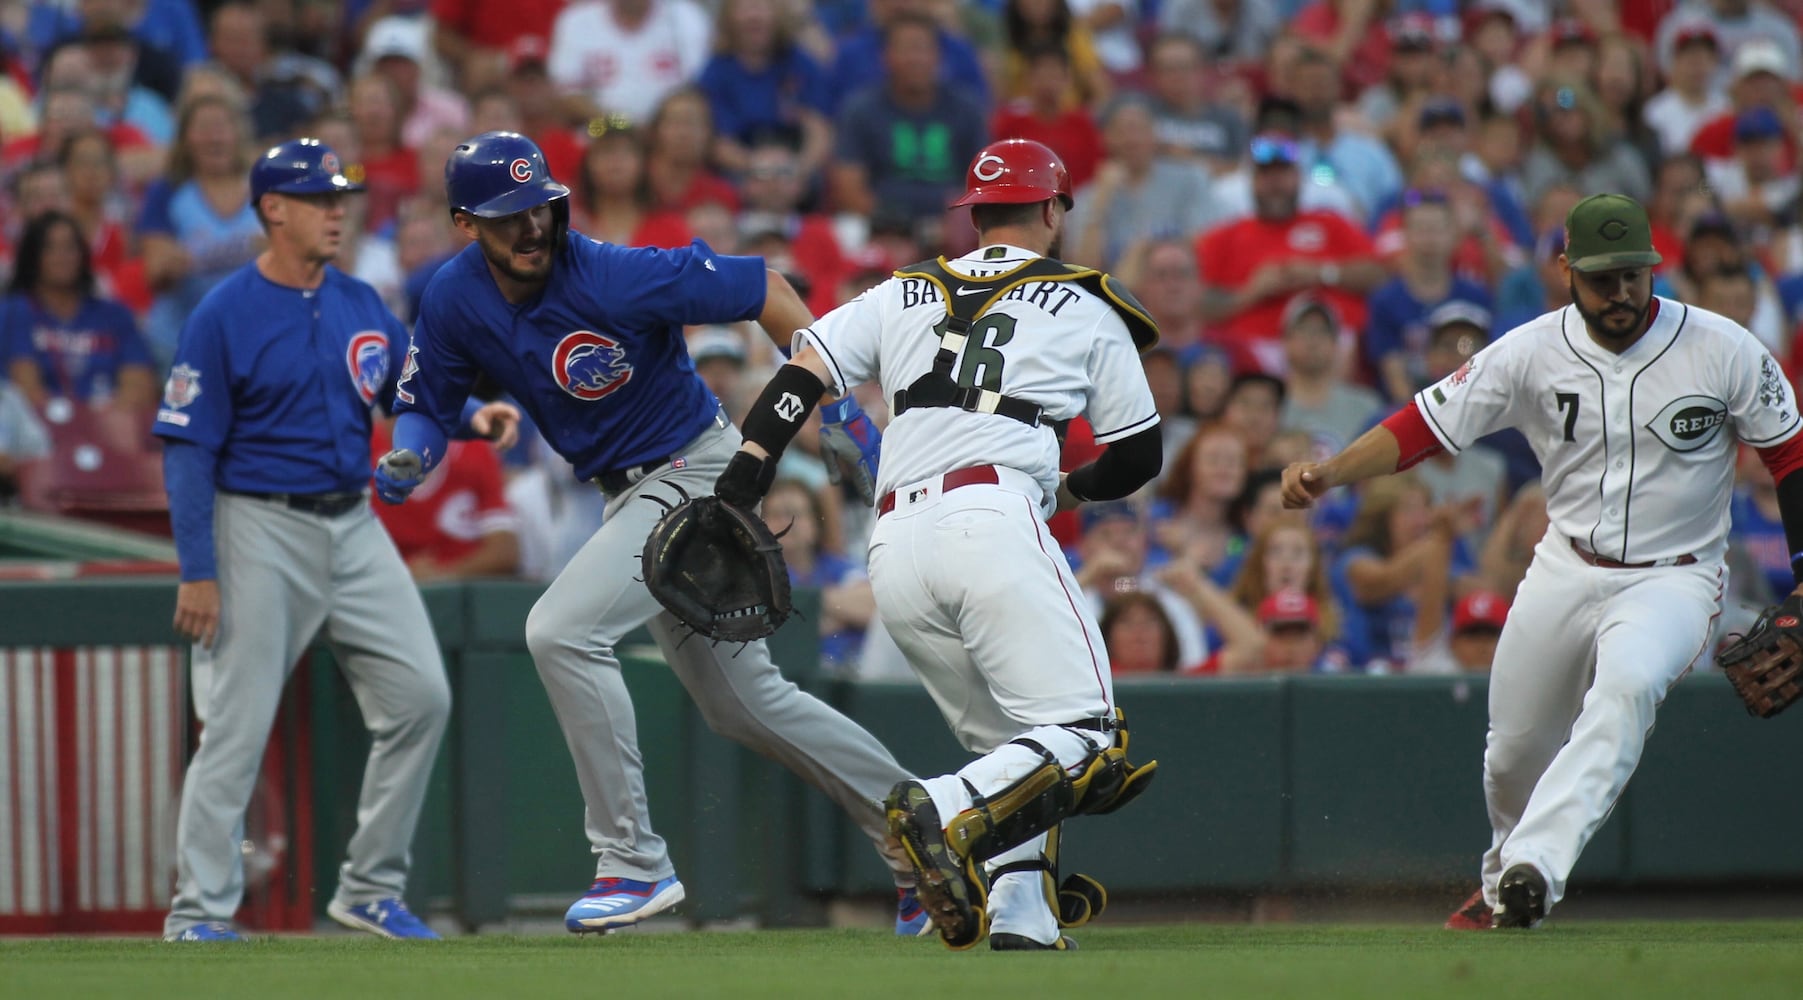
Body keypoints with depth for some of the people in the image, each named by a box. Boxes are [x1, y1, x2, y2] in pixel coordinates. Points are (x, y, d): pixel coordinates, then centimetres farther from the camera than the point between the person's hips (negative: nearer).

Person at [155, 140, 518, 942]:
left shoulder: (360, 305, 9)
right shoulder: (224, 316, -9)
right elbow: (188, 448, -11)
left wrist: (472, 418, -10)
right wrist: (198, 572, -17)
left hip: (354, 526, 6)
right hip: (260, 530, -6)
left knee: (420, 696, 1)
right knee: (237, 725, -6)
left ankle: (371, 890, 12)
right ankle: (199, 913, 2)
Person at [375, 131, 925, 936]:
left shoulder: (615, 278, -26)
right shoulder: (455, 299, -7)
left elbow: (762, 289, -19)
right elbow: (426, 407, 5)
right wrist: (407, 458, -18)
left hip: (699, 471, -8)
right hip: (631, 494, 8)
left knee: (562, 631, -22)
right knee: (742, 703, 16)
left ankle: (634, 863, -14)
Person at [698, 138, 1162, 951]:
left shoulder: (904, 295, 24)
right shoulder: (1086, 308, 16)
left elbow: (804, 372, 10)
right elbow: (1140, 456, 19)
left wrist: (744, 472, 3)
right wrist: (1072, 490, 39)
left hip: (895, 554, 5)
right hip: (993, 520, -5)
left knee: (1015, 754, 16)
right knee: (1084, 739, -11)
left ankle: (1020, 920, -4)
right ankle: (944, 814, -36)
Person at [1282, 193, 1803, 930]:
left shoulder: (1725, 351, -12)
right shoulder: (1533, 353, -9)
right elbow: (1426, 425, -9)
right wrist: (1327, 474, -24)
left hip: (1672, 579, -3)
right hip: (1566, 569, 3)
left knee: (1626, 684, -34)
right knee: (1513, 751, 7)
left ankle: (1536, 867, -41)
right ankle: (1503, 890, 37)